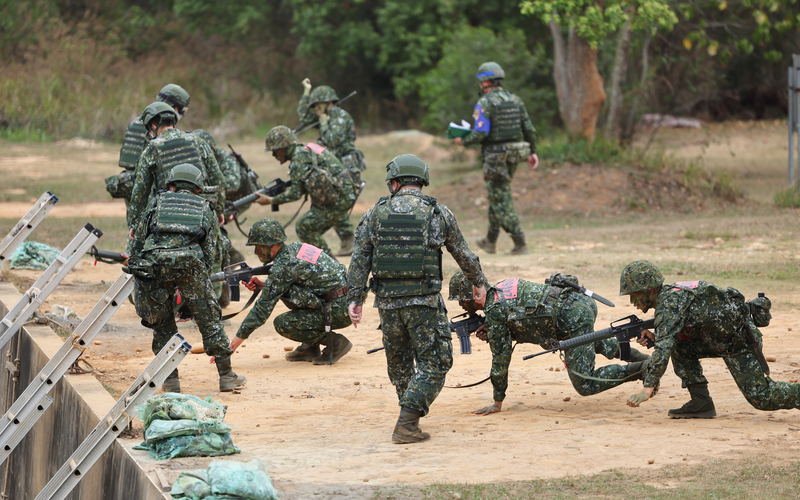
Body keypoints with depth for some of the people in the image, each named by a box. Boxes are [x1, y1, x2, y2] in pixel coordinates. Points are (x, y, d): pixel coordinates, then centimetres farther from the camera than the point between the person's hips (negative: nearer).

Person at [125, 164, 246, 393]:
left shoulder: (157, 202, 29)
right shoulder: (205, 209, 29)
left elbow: (137, 243, 24)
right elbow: (208, 253, 24)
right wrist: (189, 295, 29)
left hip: (153, 260, 0)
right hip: (190, 260, 0)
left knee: (161, 322, 17)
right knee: (208, 318, 13)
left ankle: (170, 379, 17)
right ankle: (226, 376, 15)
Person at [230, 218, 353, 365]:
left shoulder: (283, 266, -17)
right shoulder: (295, 248, 9)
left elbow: (263, 307, -14)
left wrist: (236, 341, -10)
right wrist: (262, 285, 6)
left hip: (340, 312, -9)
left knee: (282, 324, -12)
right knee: (287, 293, 17)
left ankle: (335, 343, -3)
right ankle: (310, 348, 18)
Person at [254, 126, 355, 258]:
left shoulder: (299, 158, -14)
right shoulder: (306, 150, 17)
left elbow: (296, 193, -15)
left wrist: (270, 200, -6)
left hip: (338, 200, -10)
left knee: (305, 227, -8)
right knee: (310, 229, 15)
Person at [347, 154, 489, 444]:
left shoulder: (376, 214, 4)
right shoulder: (438, 213, 1)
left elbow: (359, 260, 0)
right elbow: (463, 254, 12)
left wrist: (355, 299, 3)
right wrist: (479, 282, 28)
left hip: (387, 300, 3)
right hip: (424, 300, -3)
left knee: (398, 363, 21)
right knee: (433, 365, 2)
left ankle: (410, 414, 32)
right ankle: (406, 423, -9)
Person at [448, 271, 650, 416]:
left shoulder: (494, 310, -9)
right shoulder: (501, 289, 16)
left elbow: (501, 358, -4)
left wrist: (497, 403, 4)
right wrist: (491, 333, 10)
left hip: (575, 318, -10)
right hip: (583, 301, 10)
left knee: (585, 385, -7)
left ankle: (644, 368, -8)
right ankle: (632, 354, 39)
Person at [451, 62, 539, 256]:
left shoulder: (485, 103, -13)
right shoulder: (515, 100, 8)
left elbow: (480, 133, -19)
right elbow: (529, 129, 7)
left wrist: (463, 141, -2)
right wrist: (532, 152, 16)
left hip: (495, 157, -7)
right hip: (514, 153, 7)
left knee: (502, 200, -3)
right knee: (497, 196, 20)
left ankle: (520, 244, -9)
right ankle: (490, 241, 30)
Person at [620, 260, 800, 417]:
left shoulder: (669, 304, -19)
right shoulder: (670, 294, 11)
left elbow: (663, 349, -28)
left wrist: (647, 389, -31)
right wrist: (654, 337, 4)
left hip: (741, 338, -10)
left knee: (761, 398, -11)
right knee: (680, 348, 5)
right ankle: (701, 402, 3)